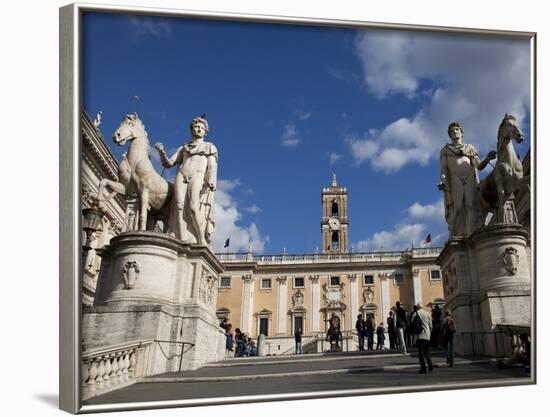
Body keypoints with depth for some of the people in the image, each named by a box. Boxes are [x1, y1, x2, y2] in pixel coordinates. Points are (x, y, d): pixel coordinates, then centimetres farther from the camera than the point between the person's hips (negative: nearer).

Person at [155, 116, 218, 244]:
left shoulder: (210, 147, 23)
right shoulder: (183, 148, 29)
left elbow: (212, 166, 8)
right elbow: (168, 163, 21)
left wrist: (211, 182, -10)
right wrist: (161, 152, 1)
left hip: (199, 176, -3)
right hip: (181, 177, 3)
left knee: (194, 208, -26)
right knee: (180, 207, -19)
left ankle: (203, 242, -25)